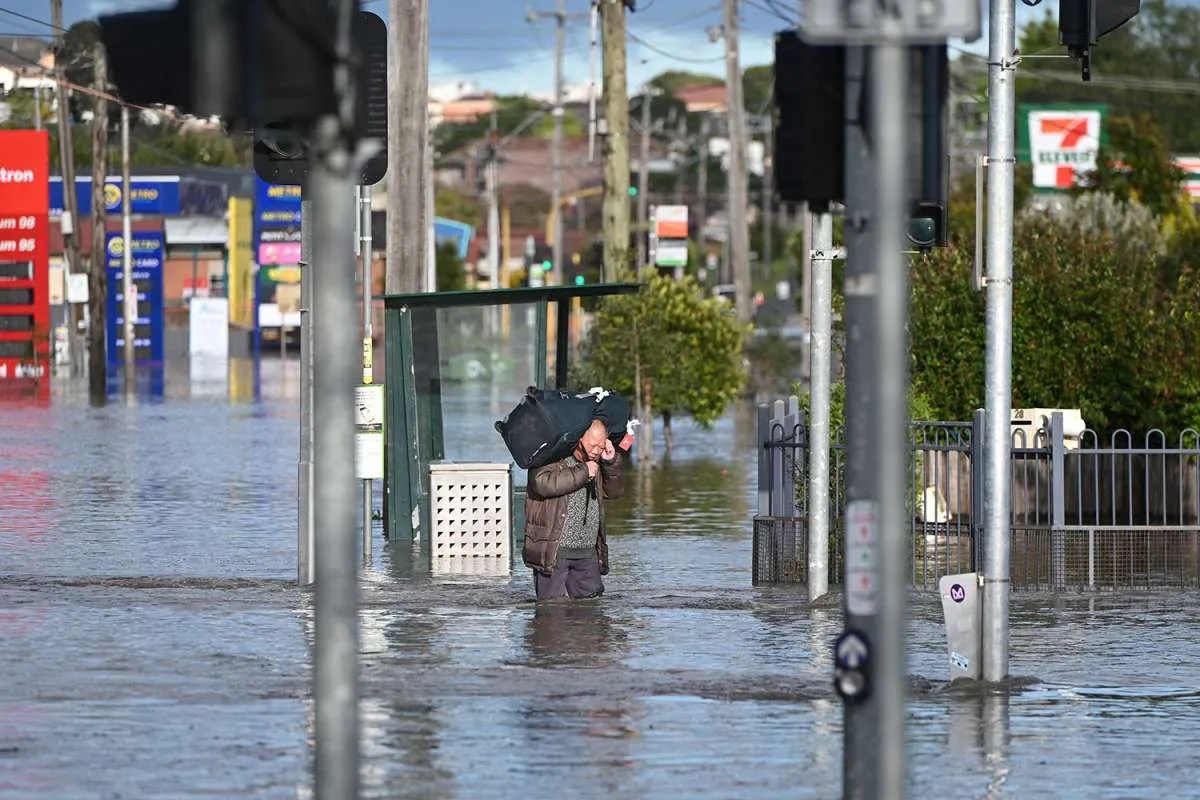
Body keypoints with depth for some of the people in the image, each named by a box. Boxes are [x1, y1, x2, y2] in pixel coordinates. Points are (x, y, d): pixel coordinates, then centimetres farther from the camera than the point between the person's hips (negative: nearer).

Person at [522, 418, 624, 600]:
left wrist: (611, 462, 1)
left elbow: (614, 491, 18)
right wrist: (582, 473, -19)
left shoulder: (594, 461, 14)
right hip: (553, 552, -6)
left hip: (587, 552, 6)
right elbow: (544, 483, -26)